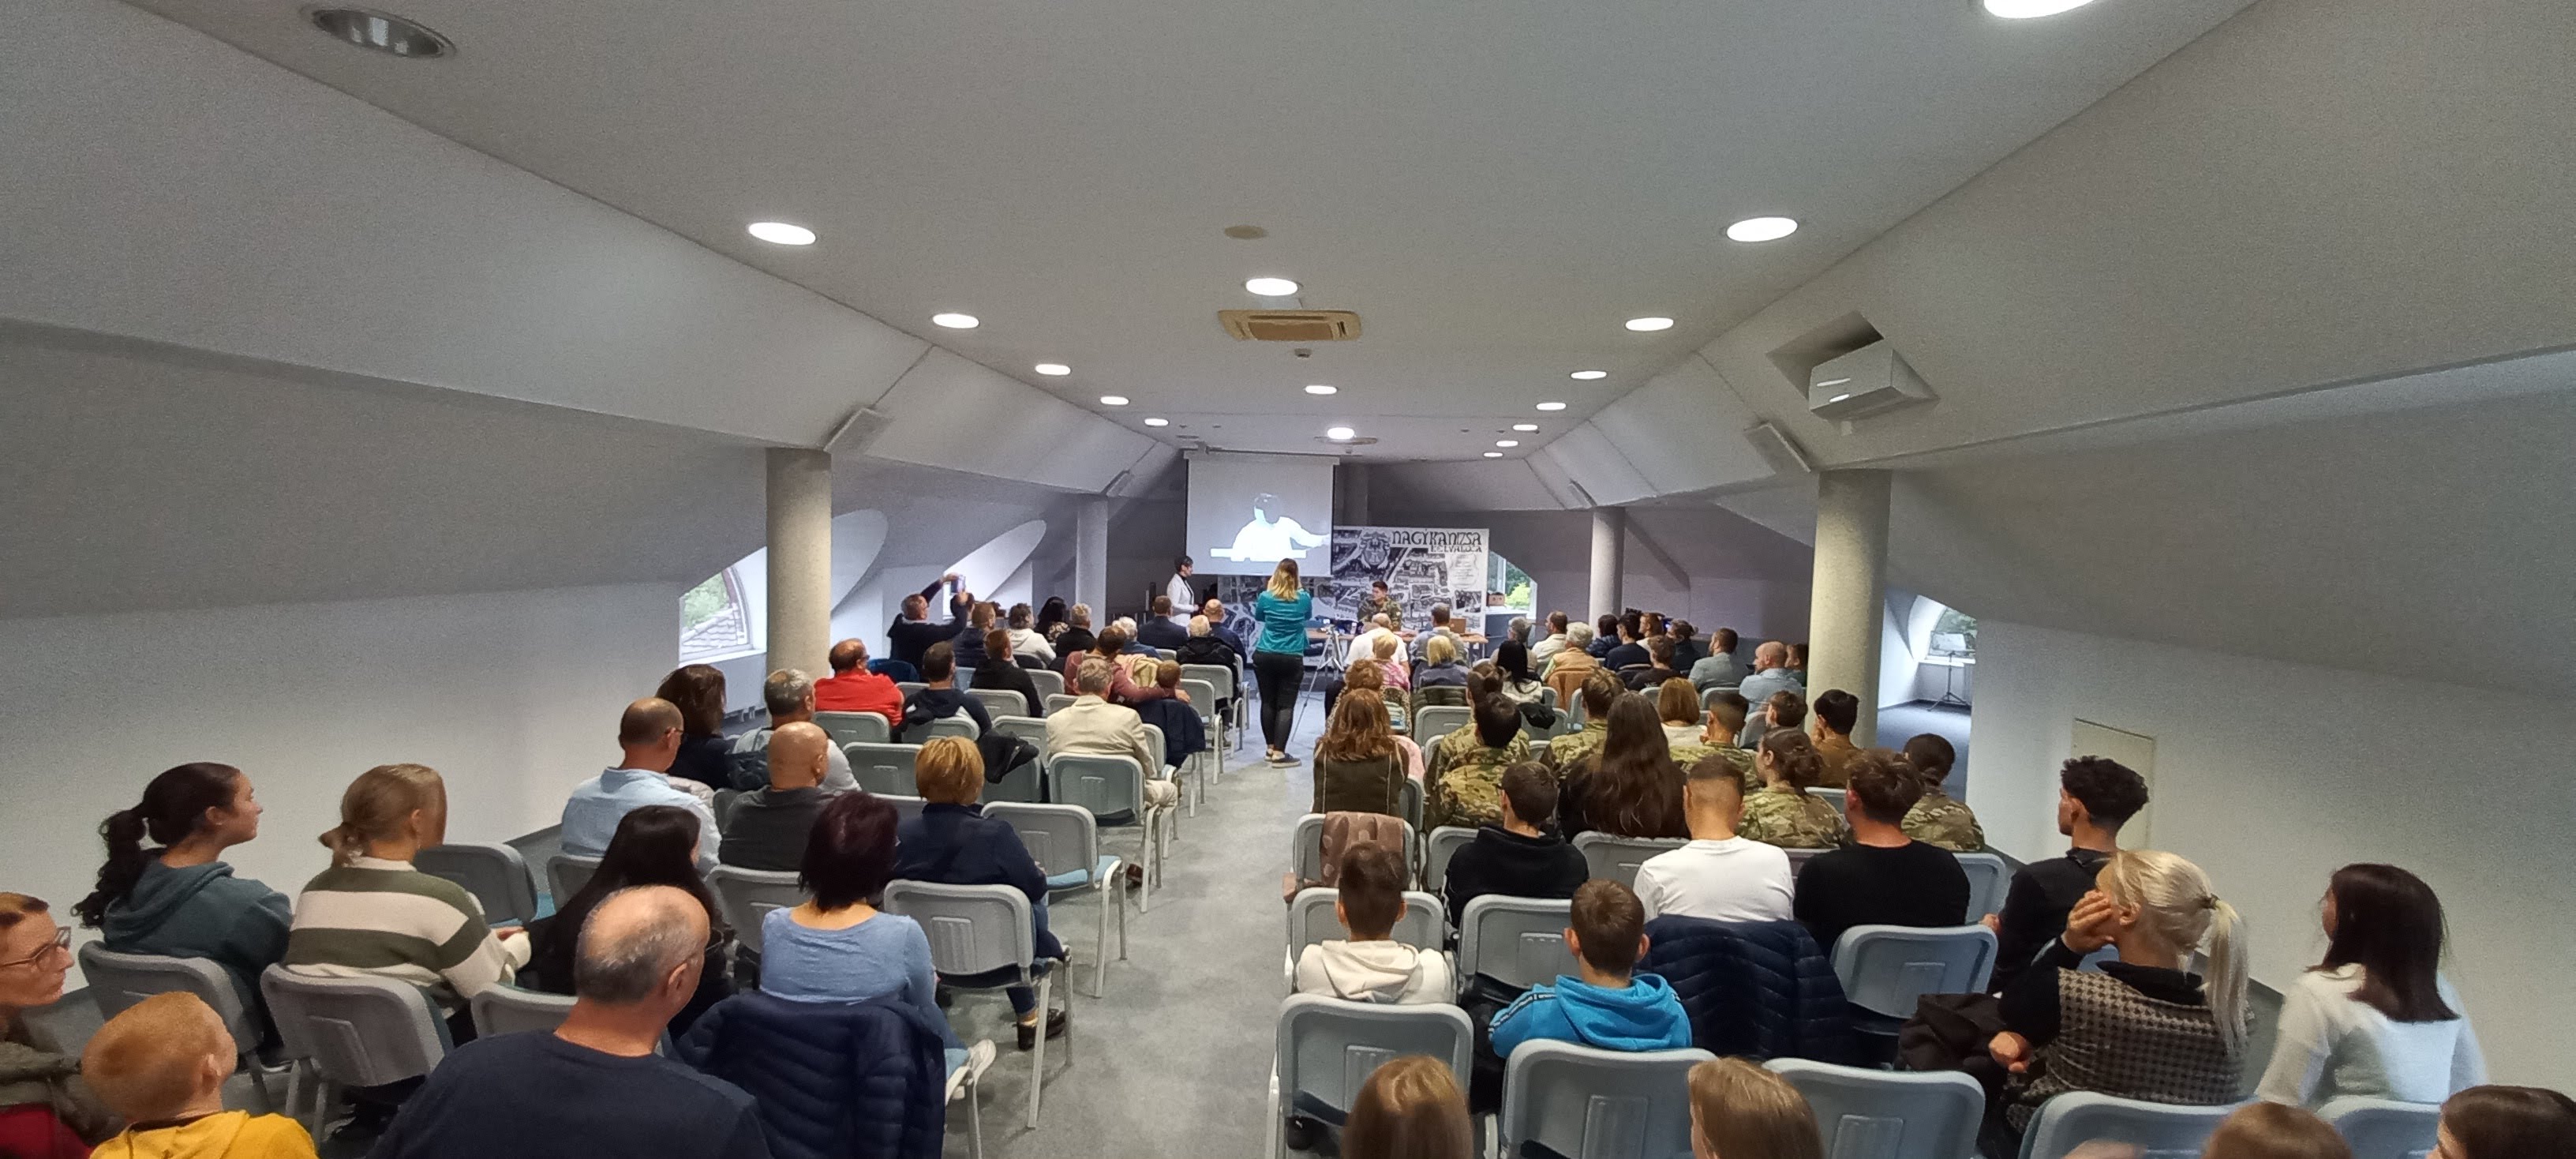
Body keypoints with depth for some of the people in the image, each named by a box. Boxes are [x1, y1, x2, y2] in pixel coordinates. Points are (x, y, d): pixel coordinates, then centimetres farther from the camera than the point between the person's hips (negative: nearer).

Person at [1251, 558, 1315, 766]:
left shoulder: (1265, 597, -5)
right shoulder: (1304, 598, -5)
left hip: (1265, 656, 2)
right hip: (1292, 659, -2)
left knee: (1268, 702, 12)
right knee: (1286, 705, -1)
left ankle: (1270, 748, 19)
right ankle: (1279, 752, -7)